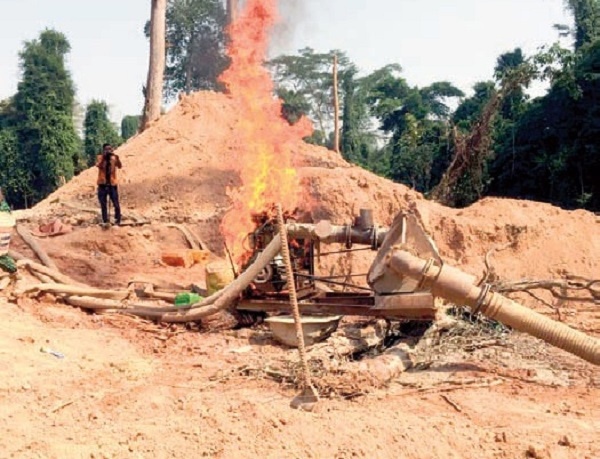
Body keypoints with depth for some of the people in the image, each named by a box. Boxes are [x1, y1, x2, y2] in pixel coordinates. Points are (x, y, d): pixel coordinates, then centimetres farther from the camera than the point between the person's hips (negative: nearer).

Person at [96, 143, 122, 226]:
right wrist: (103, 157, -27)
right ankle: (105, 221, 14)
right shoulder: (100, 157, 1)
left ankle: (118, 220, 8)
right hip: (102, 184, 0)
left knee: (116, 204, -4)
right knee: (103, 205, 6)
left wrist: (117, 158, -29)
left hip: (112, 184, 0)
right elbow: (98, 165, -17)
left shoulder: (114, 158, 3)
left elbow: (120, 166, -14)